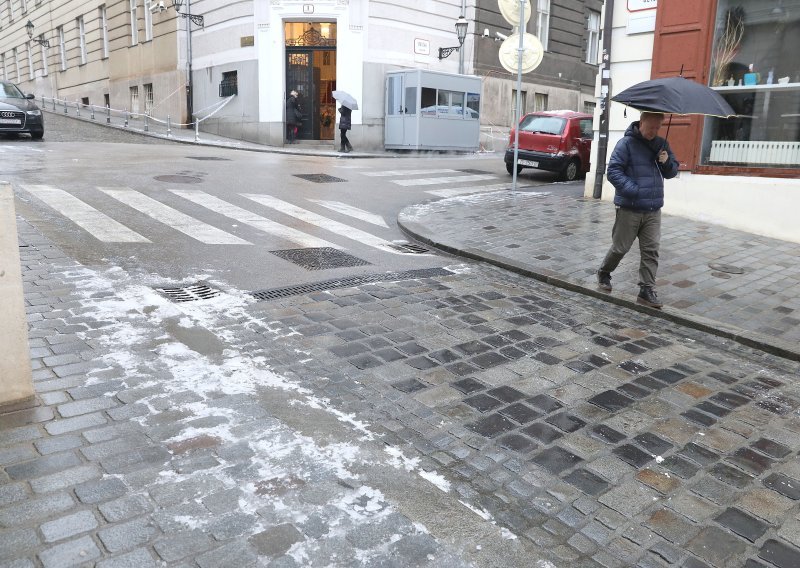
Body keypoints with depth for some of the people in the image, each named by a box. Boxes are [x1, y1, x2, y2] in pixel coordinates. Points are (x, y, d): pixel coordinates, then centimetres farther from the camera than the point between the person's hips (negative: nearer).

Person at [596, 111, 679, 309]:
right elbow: (613, 171, -14)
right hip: (629, 209, -5)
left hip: (653, 210, 5)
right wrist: (633, 190, -22)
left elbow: (672, 172, 17)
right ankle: (604, 273, 30)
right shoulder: (626, 144, -8)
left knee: (651, 250, 1)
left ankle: (646, 290, 6)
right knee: (620, 247, 5)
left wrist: (667, 162, -6)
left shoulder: (661, 144, 11)